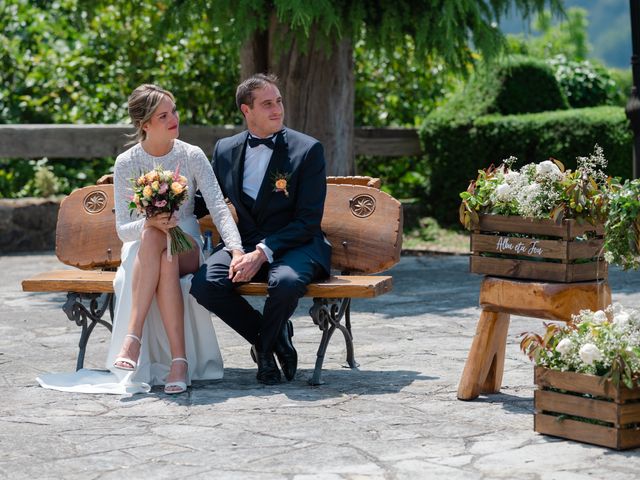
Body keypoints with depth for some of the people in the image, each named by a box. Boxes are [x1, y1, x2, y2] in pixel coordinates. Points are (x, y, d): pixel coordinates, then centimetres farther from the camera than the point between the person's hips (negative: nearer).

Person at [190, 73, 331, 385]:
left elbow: (309, 221, -10)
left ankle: (264, 347, -3)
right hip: (246, 244, 4)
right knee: (204, 283, -26)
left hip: (294, 245, -4)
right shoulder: (225, 150, 9)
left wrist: (263, 253, -21)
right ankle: (276, 340, -4)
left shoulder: (307, 149, -5)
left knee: (285, 282, -38)